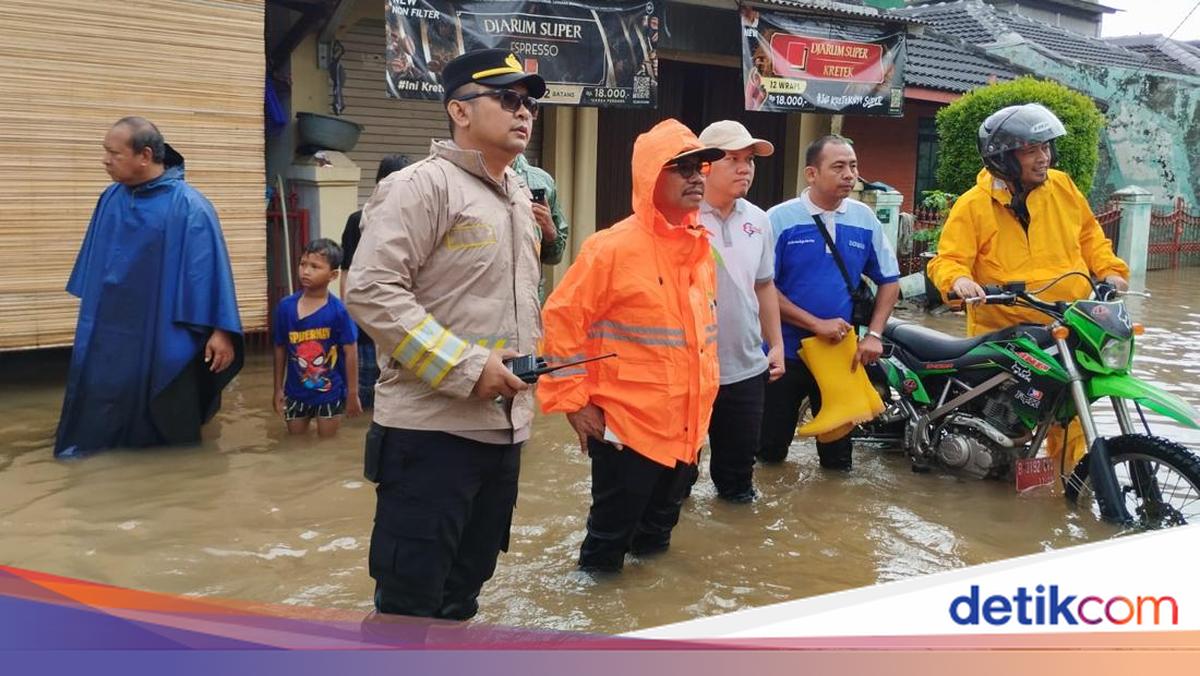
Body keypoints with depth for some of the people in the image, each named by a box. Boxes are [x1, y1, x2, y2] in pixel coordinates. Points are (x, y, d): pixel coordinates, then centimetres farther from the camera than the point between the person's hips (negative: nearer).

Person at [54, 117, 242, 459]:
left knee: (168, 424, 10)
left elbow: (210, 271, -18)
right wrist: (92, 310, 19)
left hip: (163, 338, -5)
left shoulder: (188, 206, -16)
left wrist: (221, 331, -21)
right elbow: (95, 264, 14)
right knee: (99, 410, 12)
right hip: (109, 333, 6)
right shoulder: (111, 199, 3)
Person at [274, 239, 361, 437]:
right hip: (296, 393, 3)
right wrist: (278, 389, 7)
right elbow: (280, 349, 4)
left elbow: (351, 353, -10)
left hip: (330, 393, -3)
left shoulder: (338, 311, -16)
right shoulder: (286, 306, -6)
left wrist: (352, 394, -8)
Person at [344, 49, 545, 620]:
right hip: (432, 427, -8)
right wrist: (465, 366, -22)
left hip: (503, 427, 8)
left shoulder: (518, 197, 17)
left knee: (461, 594, 19)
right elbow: (371, 291, -20)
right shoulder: (422, 185, -11)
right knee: (408, 604, 1)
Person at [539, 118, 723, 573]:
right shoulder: (615, 247, -16)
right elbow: (562, 317, -15)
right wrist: (573, 401, -15)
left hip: (686, 425, 7)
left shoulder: (701, 248, 7)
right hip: (627, 423, -7)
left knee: (659, 527, 22)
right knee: (611, 532, 6)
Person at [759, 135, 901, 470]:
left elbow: (889, 281, 9)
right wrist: (816, 324, -18)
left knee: (838, 457, 12)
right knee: (770, 451, 10)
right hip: (785, 353, -2)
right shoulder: (780, 218, -10)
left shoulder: (864, 218, 1)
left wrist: (874, 335, -4)